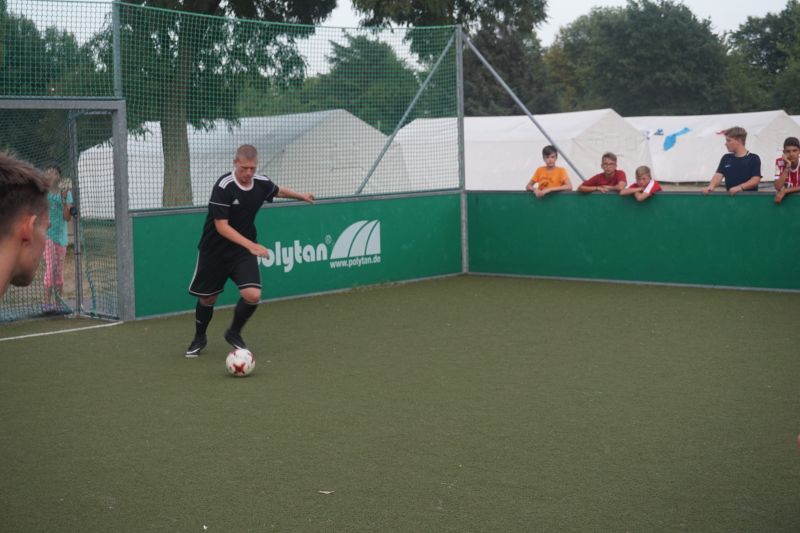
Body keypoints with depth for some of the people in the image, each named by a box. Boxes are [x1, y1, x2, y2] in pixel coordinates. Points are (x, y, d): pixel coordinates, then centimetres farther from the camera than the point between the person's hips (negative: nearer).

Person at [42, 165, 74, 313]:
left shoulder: (66, 192, 7)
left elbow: (68, 218, 0)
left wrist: (64, 199, -11)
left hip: (61, 235, 3)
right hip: (47, 234, -3)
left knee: (59, 271, 6)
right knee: (50, 267, -15)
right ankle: (47, 303, -14)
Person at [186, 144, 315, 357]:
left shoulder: (261, 183, -6)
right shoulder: (223, 186, -23)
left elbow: (277, 190, 20)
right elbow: (221, 226, -26)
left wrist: (300, 195, 34)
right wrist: (251, 245, -34)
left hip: (243, 251, 3)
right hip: (215, 250, -3)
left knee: (253, 295, -15)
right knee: (207, 298, 10)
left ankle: (234, 333, 13)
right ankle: (199, 338, 39)